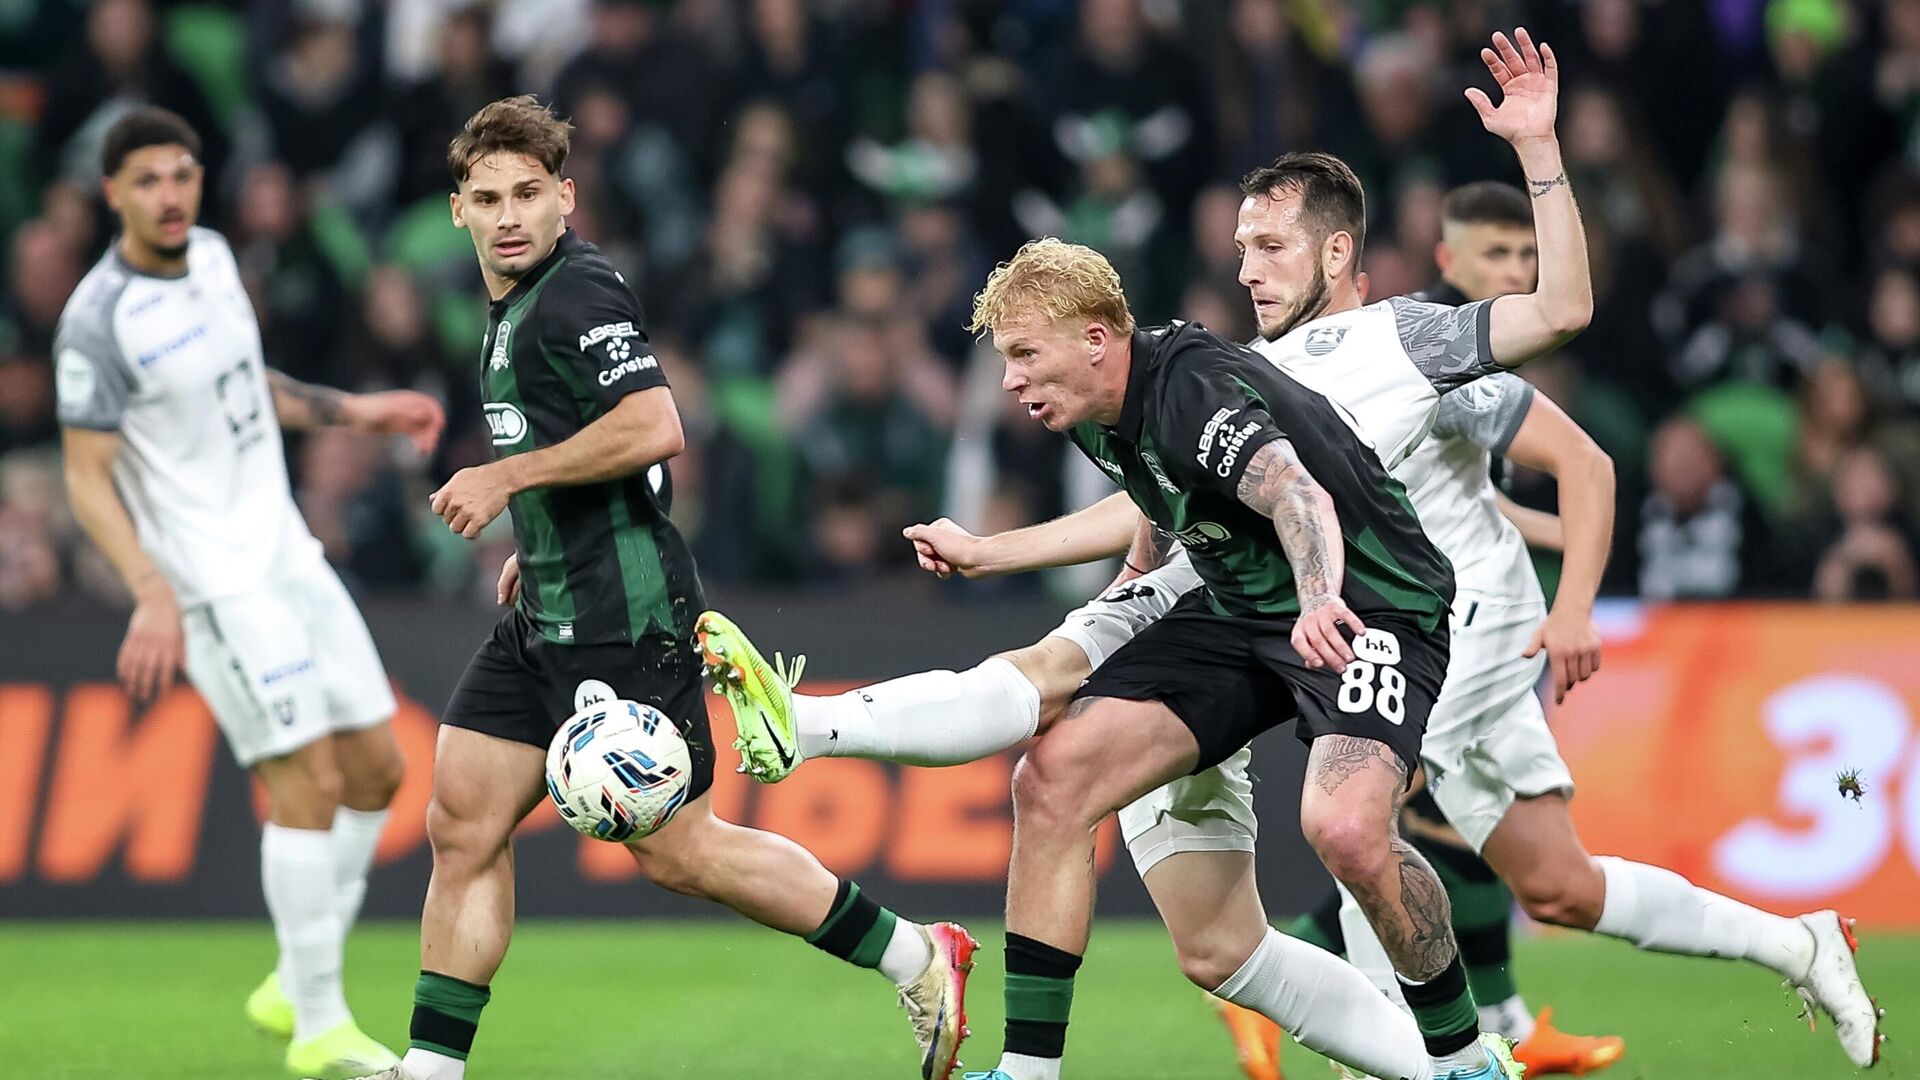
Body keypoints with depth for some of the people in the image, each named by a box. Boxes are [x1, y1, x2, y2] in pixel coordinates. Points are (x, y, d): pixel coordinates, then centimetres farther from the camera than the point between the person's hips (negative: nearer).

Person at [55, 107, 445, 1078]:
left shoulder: (210, 257, 7)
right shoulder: (98, 322, -17)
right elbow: (88, 479, -16)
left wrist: (353, 412, 21)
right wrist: (153, 593, -27)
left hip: (285, 553, 8)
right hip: (210, 584, -8)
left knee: (376, 767, 8)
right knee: (308, 780, -11)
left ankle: (295, 988, 21)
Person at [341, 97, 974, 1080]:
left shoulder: (578, 292, -14)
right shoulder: (510, 307, 16)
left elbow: (652, 428, -26)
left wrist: (507, 479, -19)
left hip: (619, 619, -10)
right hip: (547, 620, 10)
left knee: (670, 844, -5)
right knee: (462, 825, 3)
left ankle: (916, 959, 5)